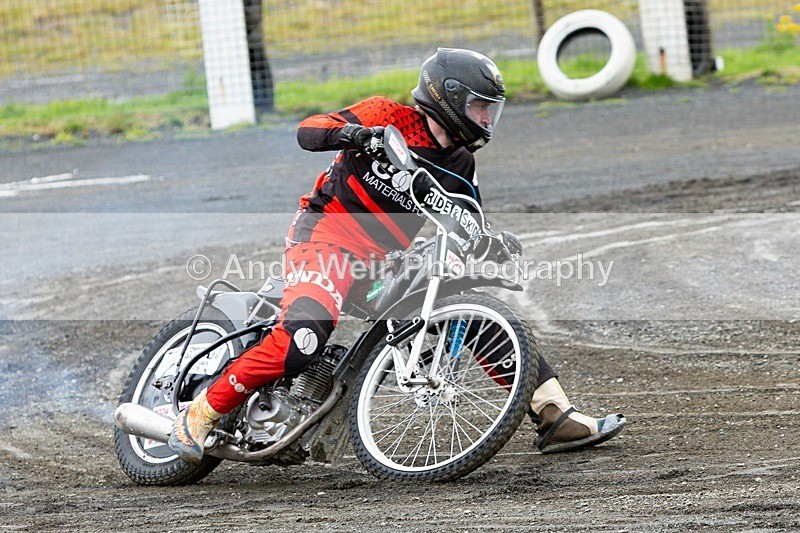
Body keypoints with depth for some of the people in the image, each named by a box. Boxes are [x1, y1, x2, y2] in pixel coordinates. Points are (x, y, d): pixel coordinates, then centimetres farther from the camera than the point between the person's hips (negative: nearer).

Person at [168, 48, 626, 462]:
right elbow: (308, 131, -11)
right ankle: (201, 414, -21)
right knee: (304, 336, -32)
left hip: (391, 258, 7)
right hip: (330, 230, -7)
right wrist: (350, 134, -32)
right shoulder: (390, 117, -6)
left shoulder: (458, 164, 13)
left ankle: (554, 415, 3)